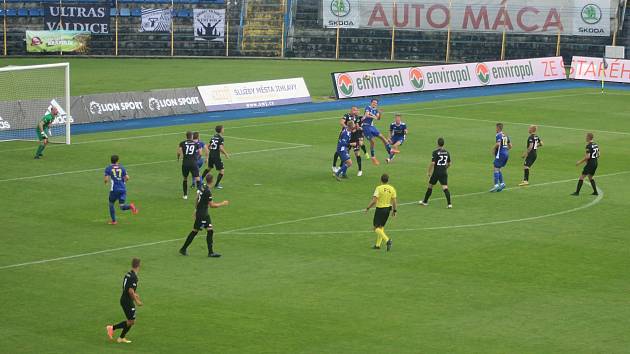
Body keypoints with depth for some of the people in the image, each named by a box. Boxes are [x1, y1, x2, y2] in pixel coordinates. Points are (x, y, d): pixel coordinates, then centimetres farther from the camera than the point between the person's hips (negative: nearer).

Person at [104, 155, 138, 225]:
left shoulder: (108, 168, 2)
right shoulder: (122, 168, 9)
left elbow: (106, 179, -6)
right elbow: (127, 178, 1)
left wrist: (106, 182, 17)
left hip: (114, 189, -2)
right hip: (123, 189, 2)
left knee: (111, 204, 21)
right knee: (122, 207, 4)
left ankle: (113, 220, 24)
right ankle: (130, 206, -27)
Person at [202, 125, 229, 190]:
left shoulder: (213, 137, 10)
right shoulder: (221, 138, -12)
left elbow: (208, 146, 15)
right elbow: (221, 148, -22)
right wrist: (226, 154, -9)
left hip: (211, 155, 8)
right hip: (216, 156, -8)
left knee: (209, 168, 29)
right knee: (222, 171, 2)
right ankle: (217, 184, 4)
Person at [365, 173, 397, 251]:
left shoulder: (379, 188, -14)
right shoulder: (392, 189, 0)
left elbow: (374, 201, -18)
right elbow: (394, 201, 2)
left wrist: (368, 208, -5)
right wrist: (394, 210, 15)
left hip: (380, 209, -6)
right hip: (388, 209, 6)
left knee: (376, 228, 0)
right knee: (381, 226, 18)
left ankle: (387, 240, -21)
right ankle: (378, 245, 21)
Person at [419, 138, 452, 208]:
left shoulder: (435, 152, -11)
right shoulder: (447, 152, 6)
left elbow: (432, 163, -16)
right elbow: (449, 163, 14)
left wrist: (429, 172, -5)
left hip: (436, 172, -3)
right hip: (444, 173, 3)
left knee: (430, 186, 13)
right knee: (445, 188, -3)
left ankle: (425, 201, 25)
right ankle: (449, 204, -16)